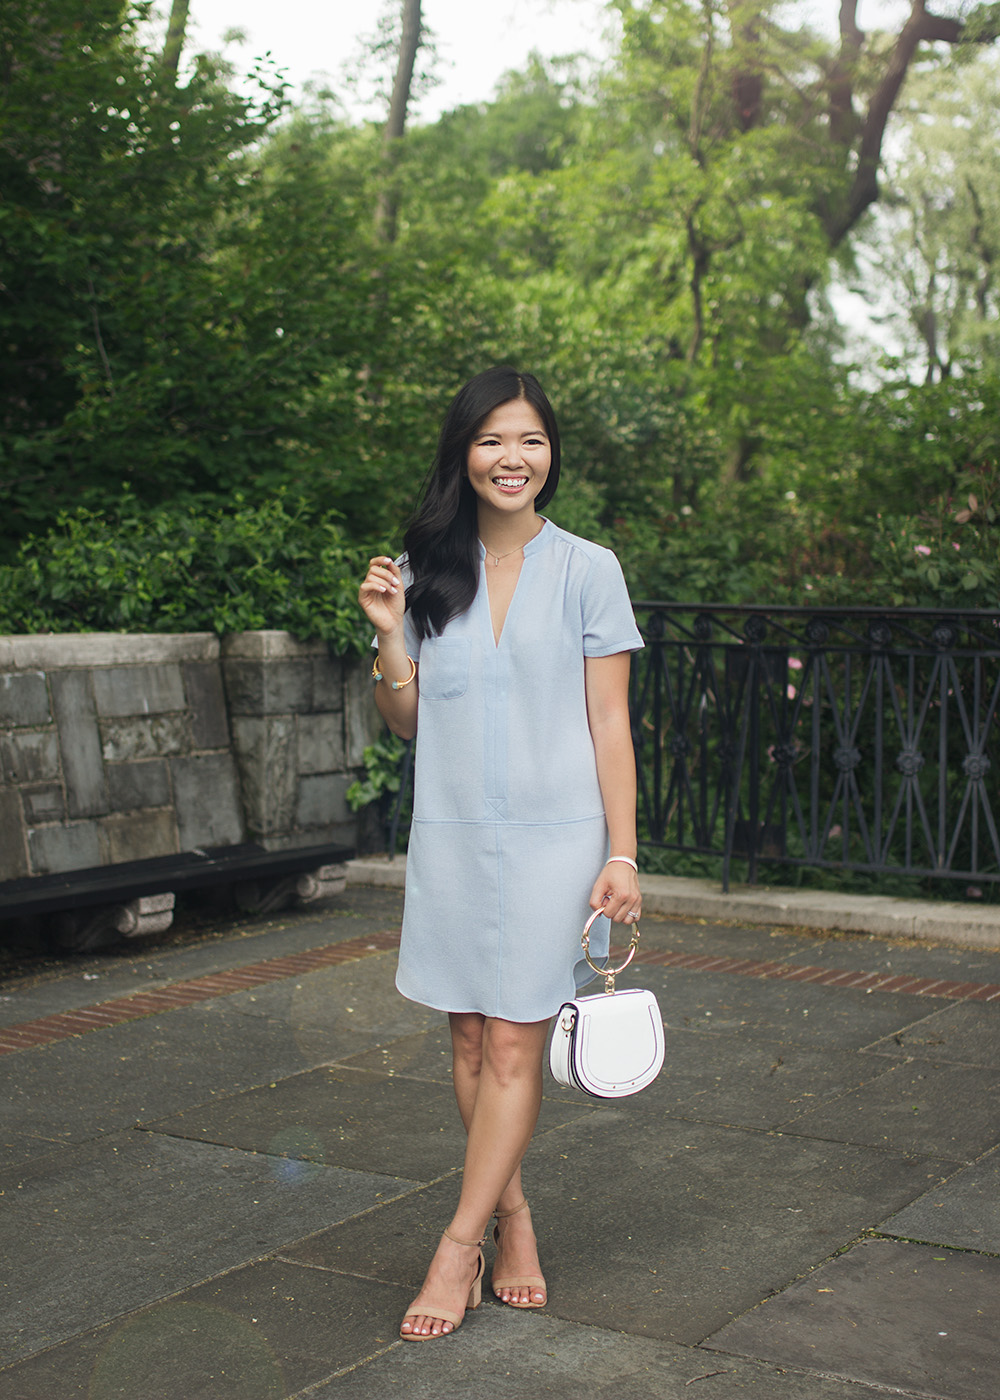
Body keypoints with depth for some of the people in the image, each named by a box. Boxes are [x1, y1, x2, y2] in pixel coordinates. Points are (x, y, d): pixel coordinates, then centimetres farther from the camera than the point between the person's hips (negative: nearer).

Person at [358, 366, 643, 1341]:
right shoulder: (424, 572, 5)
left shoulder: (587, 571, -2)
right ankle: (513, 1215, 24)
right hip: (451, 834, 3)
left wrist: (622, 854, -7)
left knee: (514, 1046, -2)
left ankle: (461, 1243, 6)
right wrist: (389, 633, -8)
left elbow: (609, 723, -2)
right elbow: (405, 721, 9)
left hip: (552, 837, -3)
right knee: (469, 1043, 8)